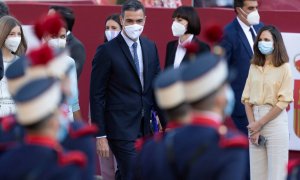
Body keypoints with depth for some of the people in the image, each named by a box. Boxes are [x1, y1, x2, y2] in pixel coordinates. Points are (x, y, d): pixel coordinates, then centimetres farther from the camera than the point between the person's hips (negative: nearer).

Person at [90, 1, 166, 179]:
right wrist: (100, 135, -11)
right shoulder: (107, 51, -9)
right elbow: (97, 95, -8)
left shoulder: (150, 47, 9)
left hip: (145, 129, 6)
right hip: (121, 129, -6)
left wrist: (166, 123, 11)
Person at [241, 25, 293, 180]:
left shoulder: (284, 68, -3)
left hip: (275, 120, -5)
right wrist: (252, 124, -7)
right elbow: (247, 98, 7)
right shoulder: (254, 67, 12)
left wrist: (260, 124, -11)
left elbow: (283, 101, -9)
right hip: (255, 116, 5)